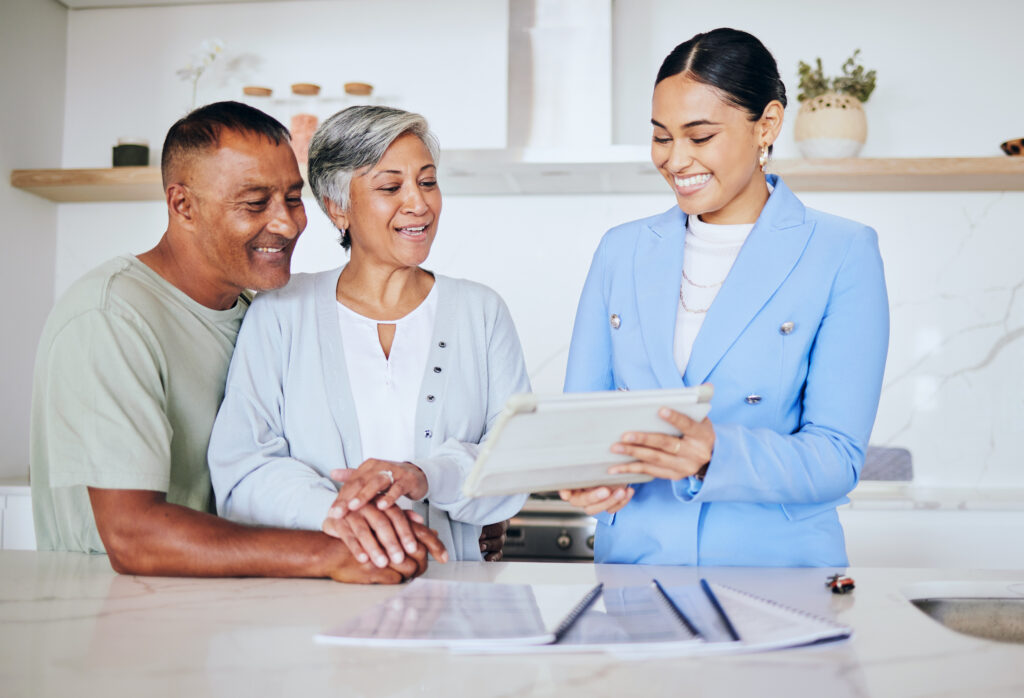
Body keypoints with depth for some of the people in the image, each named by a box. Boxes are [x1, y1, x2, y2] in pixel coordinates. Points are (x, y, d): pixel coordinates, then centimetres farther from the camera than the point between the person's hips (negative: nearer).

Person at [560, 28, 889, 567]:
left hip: (778, 564, -3)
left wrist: (717, 455, -24)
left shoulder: (843, 255, -1)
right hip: (633, 559, 4)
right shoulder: (621, 251, 10)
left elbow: (837, 457, -7)